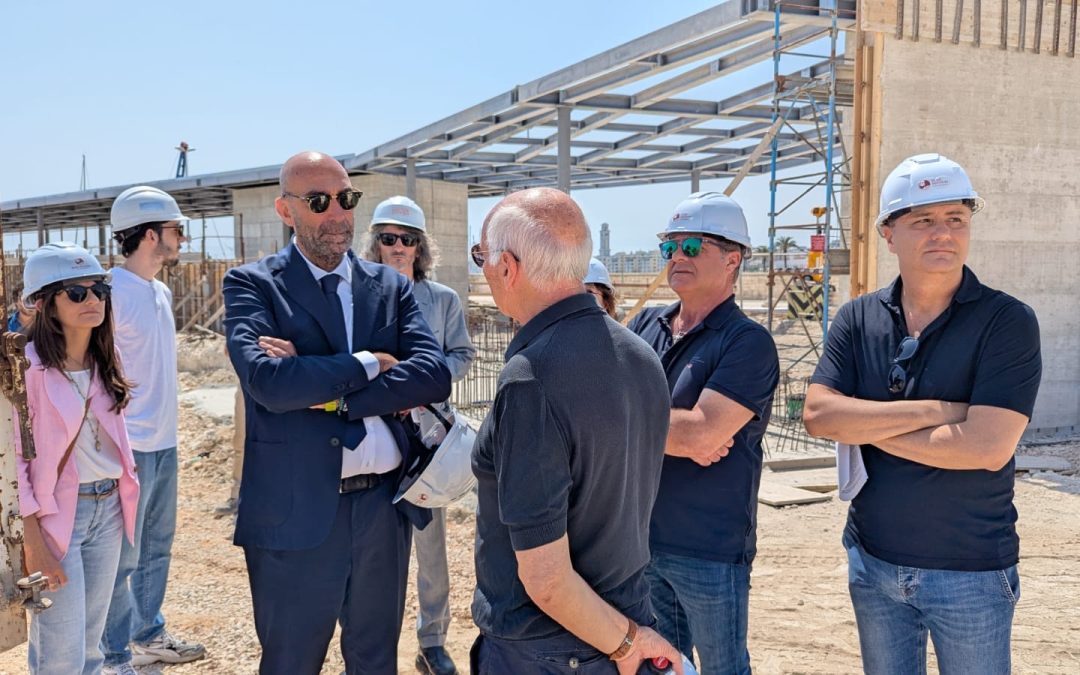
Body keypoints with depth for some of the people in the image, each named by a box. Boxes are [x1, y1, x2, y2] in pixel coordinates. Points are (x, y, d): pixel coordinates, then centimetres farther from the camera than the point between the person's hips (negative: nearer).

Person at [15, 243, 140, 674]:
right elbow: (14, 457, -15)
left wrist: (122, 492, 12)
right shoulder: (27, 366, -16)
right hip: (55, 513, -6)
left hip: (107, 506, 6)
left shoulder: (104, 360, 6)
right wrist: (32, 538, -17)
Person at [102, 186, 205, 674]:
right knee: (123, 558, 3)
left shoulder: (161, 291, 11)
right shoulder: (112, 293, -16)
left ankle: (149, 635, 35)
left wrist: (165, 430, 16)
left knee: (157, 548, 19)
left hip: (164, 443, 9)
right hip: (131, 449, -9)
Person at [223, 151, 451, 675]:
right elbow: (268, 382, -20)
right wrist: (368, 364, -11)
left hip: (385, 506, 4)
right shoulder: (252, 284, -3)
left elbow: (434, 376, -8)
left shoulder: (391, 286, 7)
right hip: (297, 512, -3)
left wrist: (327, 388, -16)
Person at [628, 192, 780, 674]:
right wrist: (680, 435, -17)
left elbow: (702, 435, -25)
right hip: (640, 539, 6)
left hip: (710, 550, -6)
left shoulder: (747, 342, -13)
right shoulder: (647, 325, 6)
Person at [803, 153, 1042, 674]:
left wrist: (866, 426, -15)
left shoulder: (1007, 321, -12)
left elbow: (989, 447, -23)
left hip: (970, 571, -3)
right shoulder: (858, 319, -1)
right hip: (872, 561, 4)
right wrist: (937, 410, -21)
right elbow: (817, 415, -14)